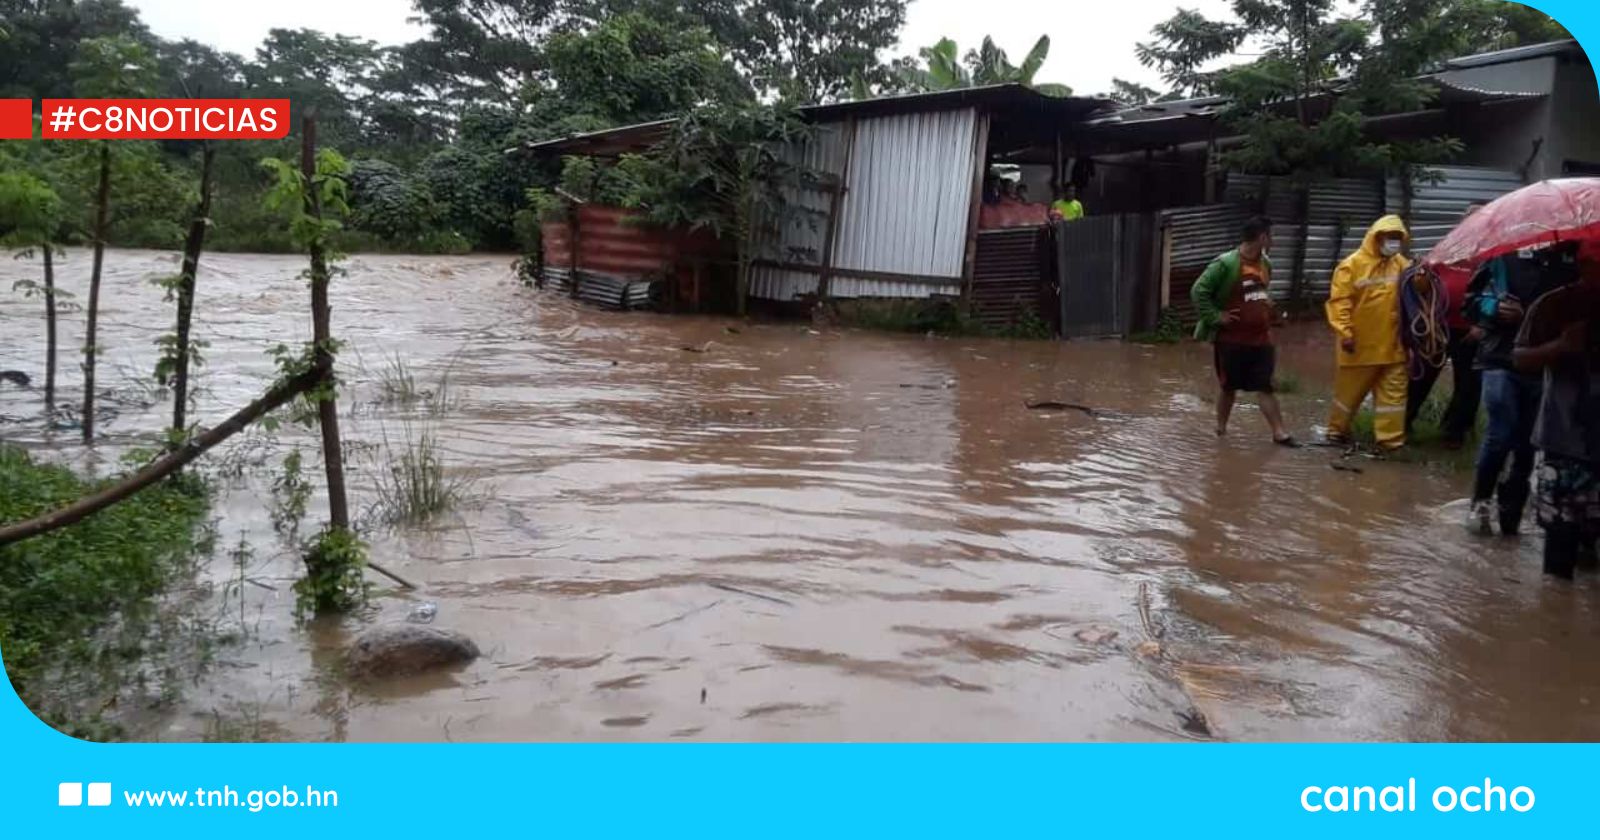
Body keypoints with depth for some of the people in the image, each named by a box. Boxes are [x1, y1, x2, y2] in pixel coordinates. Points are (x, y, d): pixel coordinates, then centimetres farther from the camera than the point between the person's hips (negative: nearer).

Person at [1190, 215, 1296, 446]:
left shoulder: (1265, 264, 8)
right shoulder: (1226, 264, -16)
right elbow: (1198, 291, -18)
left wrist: (1269, 312, 14)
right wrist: (1216, 317, -18)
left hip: (1261, 339, 6)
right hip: (1231, 339, -5)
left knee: (1266, 387, 3)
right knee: (1229, 387, 8)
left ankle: (1279, 432, 4)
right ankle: (1221, 429, 23)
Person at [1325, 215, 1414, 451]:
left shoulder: (1401, 263, 5)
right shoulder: (1353, 264, -11)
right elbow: (1339, 301, -14)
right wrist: (1345, 332, -20)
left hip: (1391, 345, 4)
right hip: (1360, 345, -4)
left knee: (1393, 392, 4)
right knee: (1349, 390, 10)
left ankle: (1391, 439, 9)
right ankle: (1337, 431, 27)